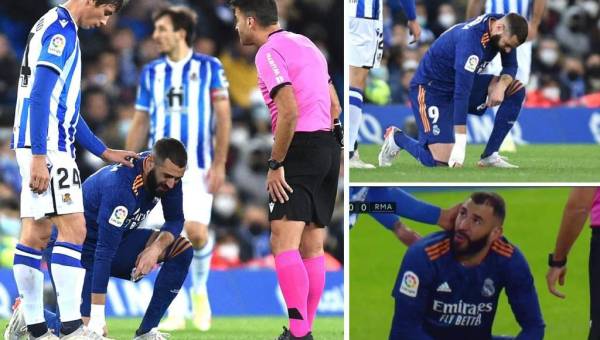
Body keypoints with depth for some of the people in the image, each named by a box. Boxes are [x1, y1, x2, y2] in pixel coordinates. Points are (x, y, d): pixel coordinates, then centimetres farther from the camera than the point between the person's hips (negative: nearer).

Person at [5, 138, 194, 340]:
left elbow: (175, 221, -1)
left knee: (182, 250, -11)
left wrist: (157, 247, -26)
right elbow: (104, 252, -37)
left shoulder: (167, 171, -13)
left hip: (117, 239, 8)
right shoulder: (120, 186, -36)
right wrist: (96, 318, -38)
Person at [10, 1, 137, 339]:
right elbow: (40, 96, -19)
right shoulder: (60, 29, -10)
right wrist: (39, 157, -23)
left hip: (43, 149, 10)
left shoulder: (59, 28, 21)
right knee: (74, 230, -12)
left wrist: (105, 152, 27)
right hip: (47, 148, -10)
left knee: (36, 233, 8)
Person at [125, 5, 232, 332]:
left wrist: (219, 164, -9)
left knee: (196, 232, -15)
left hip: (197, 167, -3)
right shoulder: (151, 72, 9)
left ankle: (199, 289, 14)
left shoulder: (209, 68, -1)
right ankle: (176, 310, 5)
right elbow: (140, 122, 13)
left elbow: (223, 117, -2)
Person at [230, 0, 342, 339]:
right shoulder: (306, 44, 19)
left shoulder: (269, 52, -9)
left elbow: (290, 111, -20)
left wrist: (276, 164, -14)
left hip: (301, 147, -9)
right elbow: (334, 106, 22)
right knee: (313, 247, 9)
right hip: (329, 145, 9)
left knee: (284, 242, -14)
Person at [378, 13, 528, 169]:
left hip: (461, 81, 9)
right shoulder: (471, 39, -34)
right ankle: (397, 138, 11)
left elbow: (510, 66, 3)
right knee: (442, 161, -19)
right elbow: (461, 92, -38)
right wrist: (460, 146, -40)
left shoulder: (505, 29, -9)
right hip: (431, 89, -9)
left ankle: (489, 156, 0)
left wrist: (502, 84, -23)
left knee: (516, 90, -8)